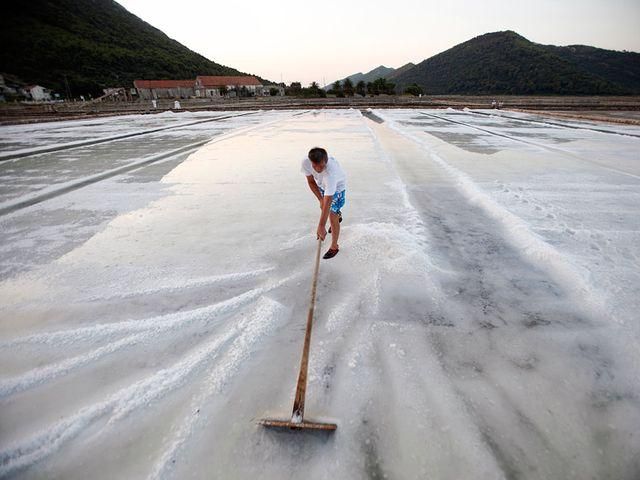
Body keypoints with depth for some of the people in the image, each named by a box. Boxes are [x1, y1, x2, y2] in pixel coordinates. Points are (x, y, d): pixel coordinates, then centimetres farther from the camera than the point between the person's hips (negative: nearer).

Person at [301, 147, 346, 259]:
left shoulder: (330, 172, -47)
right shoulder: (306, 162, -34)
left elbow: (327, 202, -47)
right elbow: (311, 182, -14)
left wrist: (321, 227, -47)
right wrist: (320, 199, -21)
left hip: (337, 186, -5)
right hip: (321, 184, 5)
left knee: (332, 216, -9)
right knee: (323, 204, 25)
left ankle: (334, 247, 10)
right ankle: (338, 216, 60)